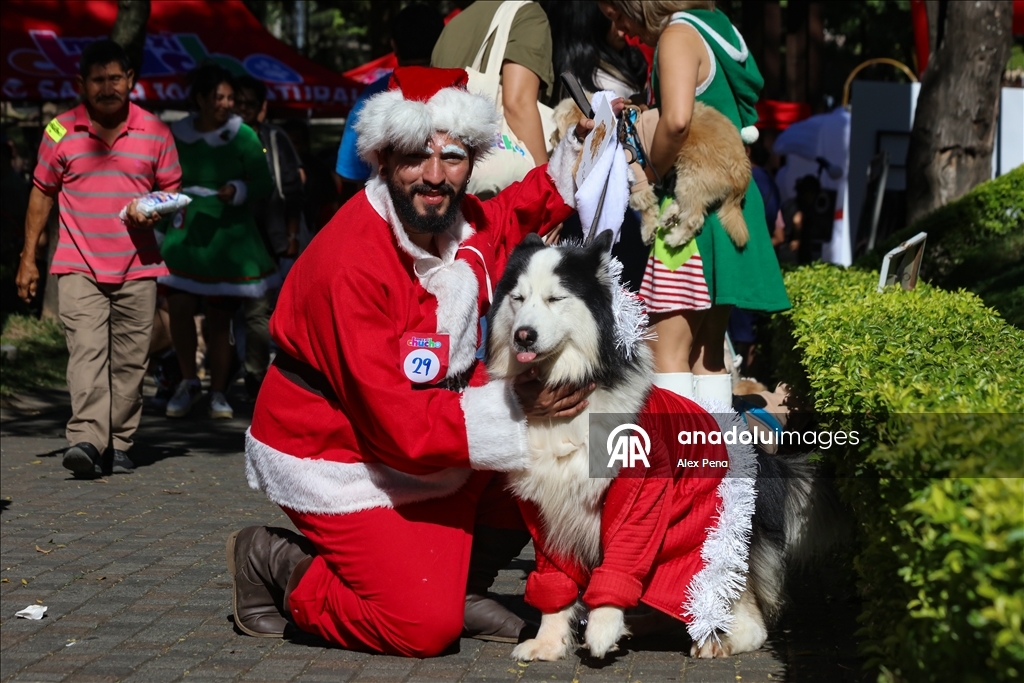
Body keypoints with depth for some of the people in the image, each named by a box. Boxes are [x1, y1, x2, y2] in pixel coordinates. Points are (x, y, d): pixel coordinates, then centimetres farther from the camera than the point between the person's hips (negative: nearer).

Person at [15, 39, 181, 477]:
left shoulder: (154, 132, 6)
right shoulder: (60, 132, 5)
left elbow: (172, 192, 14)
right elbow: (42, 194, 13)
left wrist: (154, 211, -9)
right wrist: (28, 256, 10)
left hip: (137, 267, 2)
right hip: (78, 266, -1)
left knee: (129, 360, 3)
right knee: (86, 350, -16)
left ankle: (118, 445, 11)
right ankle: (85, 441, -25)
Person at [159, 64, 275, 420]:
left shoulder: (243, 136, -1)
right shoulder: (178, 135, 4)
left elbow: (263, 183, -3)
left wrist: (238, 191, -20)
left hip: (229, 234, -1)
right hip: (186, 231, 1)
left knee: (220, 316, 3)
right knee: (179, 307, -12)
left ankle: (218, 392, 16)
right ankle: (189, 381, 10)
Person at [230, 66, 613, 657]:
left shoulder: (464, 222, -5)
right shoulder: (353, 263, -29)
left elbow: (518, 214, 22)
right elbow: (397, 422, -30)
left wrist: (582, 147, 8)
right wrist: (513, 405, -29)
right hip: (339, 458, -8)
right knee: (424, 627, -17)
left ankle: (462, 584, 11)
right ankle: (278, 564, 6)